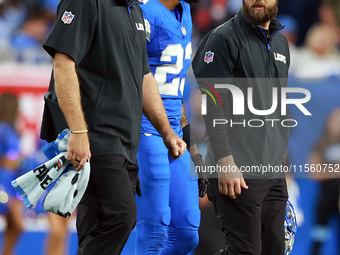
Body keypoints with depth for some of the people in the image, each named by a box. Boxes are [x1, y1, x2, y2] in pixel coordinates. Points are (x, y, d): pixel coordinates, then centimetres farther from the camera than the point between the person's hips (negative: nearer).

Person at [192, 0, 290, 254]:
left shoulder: (281, 42, 17)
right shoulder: (224, 38, -7)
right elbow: (212, 105, -13)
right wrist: (226, 162, -20)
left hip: (274, 173, 7)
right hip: (240, 173, -7)